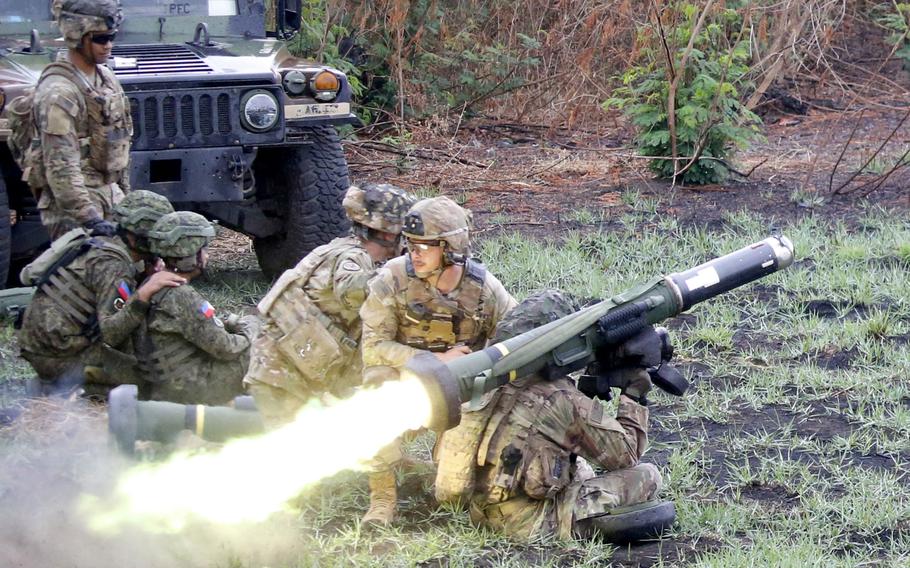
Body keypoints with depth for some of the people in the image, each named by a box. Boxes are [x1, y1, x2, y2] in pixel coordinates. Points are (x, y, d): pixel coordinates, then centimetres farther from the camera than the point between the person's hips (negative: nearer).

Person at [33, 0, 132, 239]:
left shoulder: (106, 77, 9)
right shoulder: (58, 92, -19)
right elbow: (61, 166, -25)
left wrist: (125, 194, 19)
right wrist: (89, 218, -30)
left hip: (110, 196, 9)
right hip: (73, 203, -9)